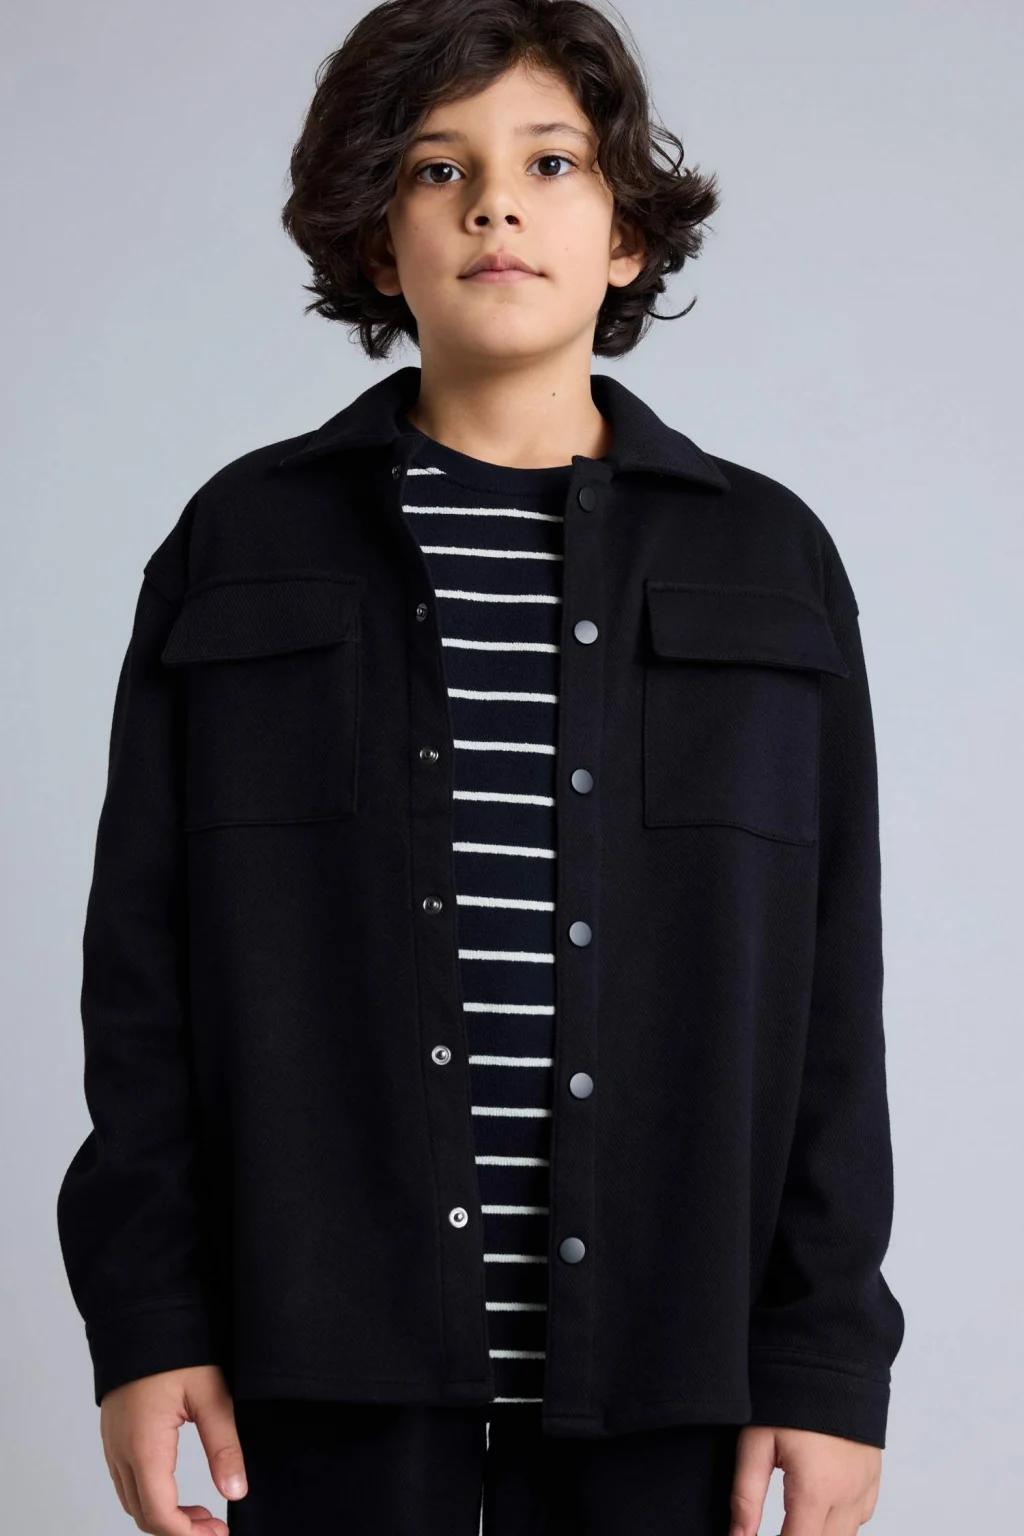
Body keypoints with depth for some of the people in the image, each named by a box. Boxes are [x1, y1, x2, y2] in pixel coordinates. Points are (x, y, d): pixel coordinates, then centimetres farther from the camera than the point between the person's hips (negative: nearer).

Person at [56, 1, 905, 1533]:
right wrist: (145, 1319, -3)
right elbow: (144, 962, 4)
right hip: (327, 1349, 0)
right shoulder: (243, 544, 5)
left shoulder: (768, 559, 7)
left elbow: (831, 989, 5)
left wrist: (830, 1352, 0)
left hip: (660, 1353, 1)